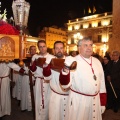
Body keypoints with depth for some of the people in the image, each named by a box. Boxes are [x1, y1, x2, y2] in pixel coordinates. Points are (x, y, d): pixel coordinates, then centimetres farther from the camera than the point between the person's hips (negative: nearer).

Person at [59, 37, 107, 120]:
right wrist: (65, 70, -39)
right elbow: (65, 85, -19)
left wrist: (103, 102, 11)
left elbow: (101, 83, 9)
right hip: (78, 101, -5)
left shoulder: (97, 62, 2)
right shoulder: (73, 62, -14)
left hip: (95, 100, 5)